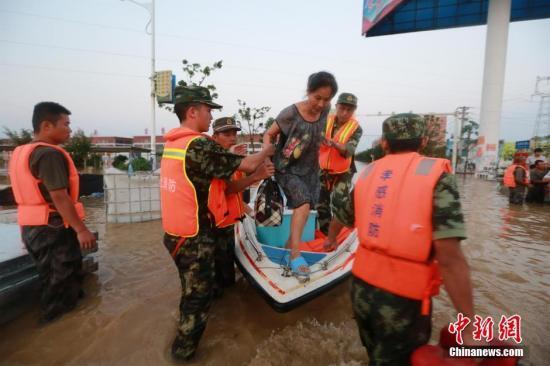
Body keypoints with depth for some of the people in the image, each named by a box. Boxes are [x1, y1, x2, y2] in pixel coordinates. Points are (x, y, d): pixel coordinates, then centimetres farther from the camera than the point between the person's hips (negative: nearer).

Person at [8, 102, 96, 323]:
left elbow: (33, 193, 17)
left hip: (31, 226, 10)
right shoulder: (50, 154, -20)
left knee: (51, 280, 22)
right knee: (61, 283, 4)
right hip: (53, 229, -10)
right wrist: (81, 229, -21)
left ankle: (53, 322, 36)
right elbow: (59, 197, -25)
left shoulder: (21, 152, 11)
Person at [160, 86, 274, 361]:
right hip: (195, 239, -9)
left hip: (175, 234, 9)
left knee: (191, 290, 28)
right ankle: (184, 351, 29)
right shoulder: (199, 145, -22)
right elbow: (248, 165, -17)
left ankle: (185, 333, 47)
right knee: (198, 297, 11)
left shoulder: (173, 144, 6)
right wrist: (267, 151, 3)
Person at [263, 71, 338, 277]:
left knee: (302, 208, 10)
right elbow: (268, 135, -12)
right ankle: (295, 255, -16)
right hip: (287, 169, -6)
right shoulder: (290, 114, -22)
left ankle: (289, 248, 28)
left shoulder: (325, 110, -7)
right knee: (304, 203, -24)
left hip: (310, 169, 6)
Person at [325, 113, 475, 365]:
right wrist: (469, 327, -12)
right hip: (404, 299, -4)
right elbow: (449, 257, -20)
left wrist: (331, 239, 42)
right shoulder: (436, 174, -10)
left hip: (361, 287, 5)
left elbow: (340, 217, 21)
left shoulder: (368, 174, 4)